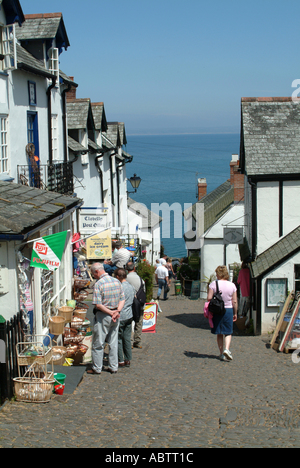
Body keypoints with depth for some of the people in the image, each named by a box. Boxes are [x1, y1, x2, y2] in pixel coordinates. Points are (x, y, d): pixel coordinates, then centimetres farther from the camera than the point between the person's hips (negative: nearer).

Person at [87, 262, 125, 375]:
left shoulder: (99, 284, -16)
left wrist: (110, 312, -14)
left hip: (103, 316, -6)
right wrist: (117, 311, -7)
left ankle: (97, 368, 13)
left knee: (98, 343, 6)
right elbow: (122, 299, 4)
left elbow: (98, 305, -21)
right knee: (113, 342, 13)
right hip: (116, 317, 6)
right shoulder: (116, 281, 4)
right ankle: (113, 367, 18)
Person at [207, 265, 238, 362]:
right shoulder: (232, 285, -2)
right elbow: (235, 301, -1)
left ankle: (222, 354, 14)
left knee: (219, 334, 11)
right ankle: (226, 349, -11)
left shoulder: (213, 284, -7)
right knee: (228, 333, 11)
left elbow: (209, 298, -12)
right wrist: (235, 313, 9)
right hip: (228, 310, 0)